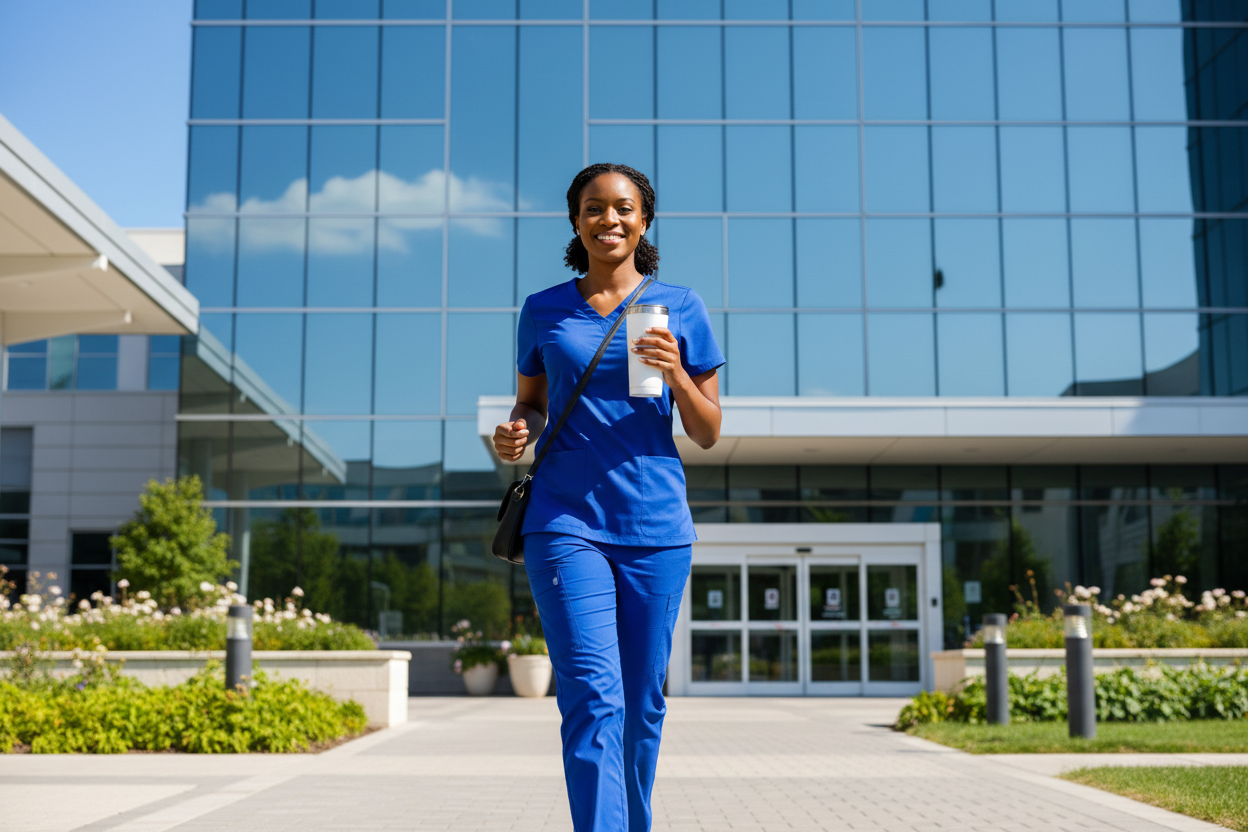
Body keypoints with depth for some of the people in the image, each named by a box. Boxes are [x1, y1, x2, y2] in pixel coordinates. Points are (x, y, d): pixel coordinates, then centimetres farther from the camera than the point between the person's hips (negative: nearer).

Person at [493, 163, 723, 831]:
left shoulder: (679, 308, 6)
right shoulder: (543, 311, 8)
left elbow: (708, 434, 8)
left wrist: (676, 373, -11)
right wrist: (515, 433, -4)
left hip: (655, 524, 1)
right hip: (565, 520, -1)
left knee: (642, 703, 9)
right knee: (593, 697, -14)